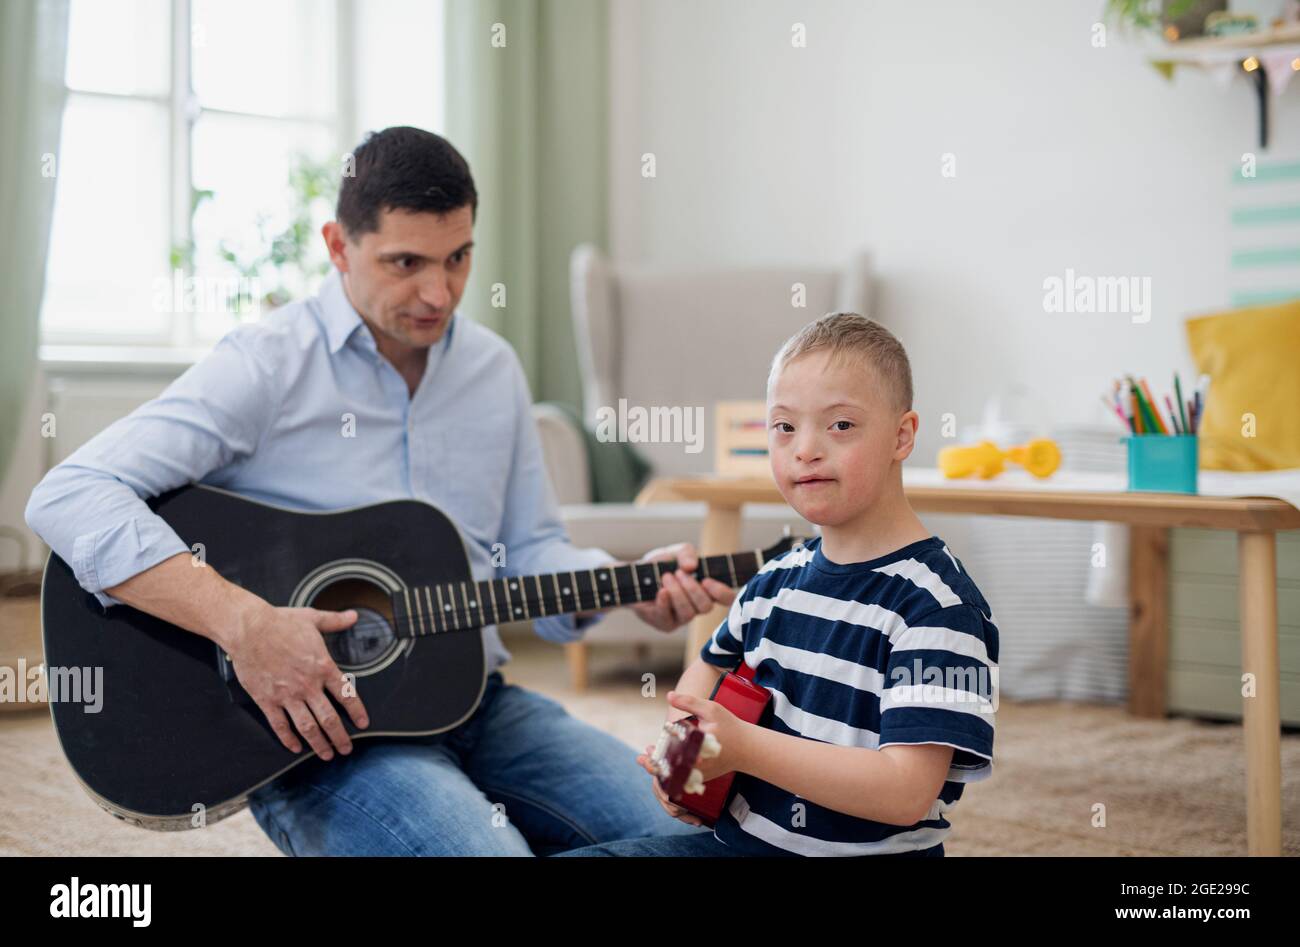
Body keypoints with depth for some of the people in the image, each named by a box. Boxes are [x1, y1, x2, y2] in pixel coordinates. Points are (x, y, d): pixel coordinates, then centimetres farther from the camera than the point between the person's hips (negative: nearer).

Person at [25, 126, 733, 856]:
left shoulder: (493, 369, 11)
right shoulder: (268, 366, -10)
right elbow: (68, 498, -20)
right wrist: (245, 625, -29)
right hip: (314, 725, -6)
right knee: (486, 846, -32)